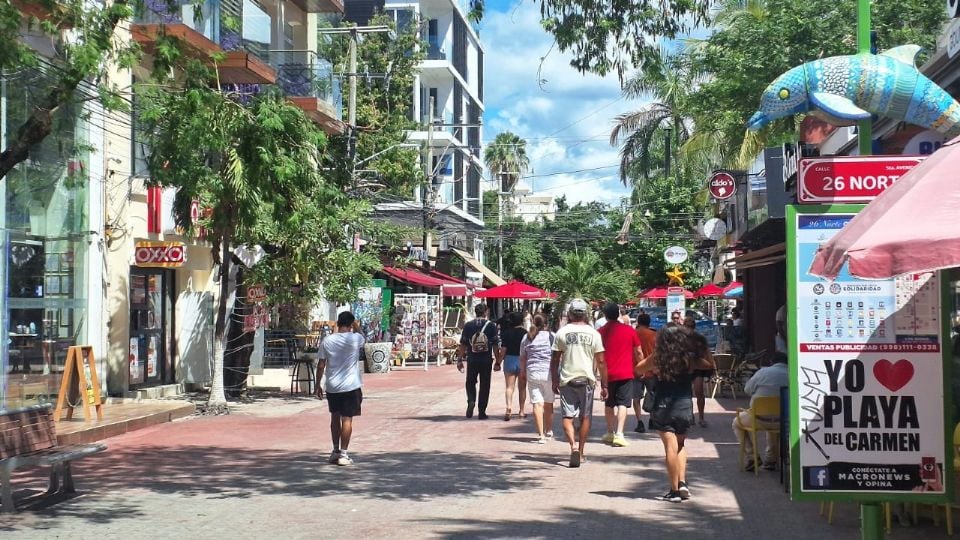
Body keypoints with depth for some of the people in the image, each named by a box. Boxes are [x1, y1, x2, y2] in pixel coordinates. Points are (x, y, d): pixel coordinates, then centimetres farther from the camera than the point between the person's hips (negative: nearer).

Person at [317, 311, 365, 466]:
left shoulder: (327, 340, -3)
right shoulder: (356, 339, -8)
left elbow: (321, 365, -1)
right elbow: (362, 344, 18)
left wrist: (318, 385, 8)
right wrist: (354, 329, 26)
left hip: (332, 386, 3)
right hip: (350, 386, -3)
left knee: (335, 418, 17)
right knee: (347, 419, 1)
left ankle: (335, 451, 25)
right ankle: (343, 454, 0)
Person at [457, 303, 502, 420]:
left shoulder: (468, 326, 1)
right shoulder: (491, 325, -2)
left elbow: (463, 344, 1)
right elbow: (496, 345, -3)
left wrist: (460, 360, 8)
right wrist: (497, 362, 3)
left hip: (472, 360, 1)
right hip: (486, 360, -1)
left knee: (470, 383, 18)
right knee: (484, 385, 8)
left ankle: (471, 401, -8)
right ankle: (481, 412, 9)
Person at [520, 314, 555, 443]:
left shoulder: (527, 337, 7)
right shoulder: (551, 336, -1)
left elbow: (522, 358, 11)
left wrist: (523, 373, 21)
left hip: (532, 373, 1)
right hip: (549, 373, -1)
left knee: (537, 403, 0)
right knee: (548, 403, 14)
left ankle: (541, 434, -7)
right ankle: (549, 431, 27)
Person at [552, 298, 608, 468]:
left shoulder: (562, 332, -2)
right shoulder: (593, 333, -1)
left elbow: (555, 360, 1)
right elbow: (601, 362, -1)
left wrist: (555, 381, 11)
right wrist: (604, 385, 5)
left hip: (567, 380, -1)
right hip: (587, 379, 1)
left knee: (567, 416, 2)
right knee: (585, 417, 13)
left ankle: (573, 446, -20)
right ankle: (581, 452, 19)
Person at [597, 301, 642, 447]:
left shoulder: (601, 332, -1)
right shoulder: (629, 330, -3)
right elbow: (638, 352, 2)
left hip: (608, 374, 2)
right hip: (625, 373, -2)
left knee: (609, 404, 16)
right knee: (622, 404, -3)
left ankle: (610, 433, 24)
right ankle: (619, 434, -15)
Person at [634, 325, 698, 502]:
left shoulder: (657, 358, -5)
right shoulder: (690, 360, -3)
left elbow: (638, 369, 10)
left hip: (663, 406, -2)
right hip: (685, 406, 2)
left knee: (671, 447, -2)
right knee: (680, 445, 20)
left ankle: (675, 490, -2)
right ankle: (682, 482, 8)